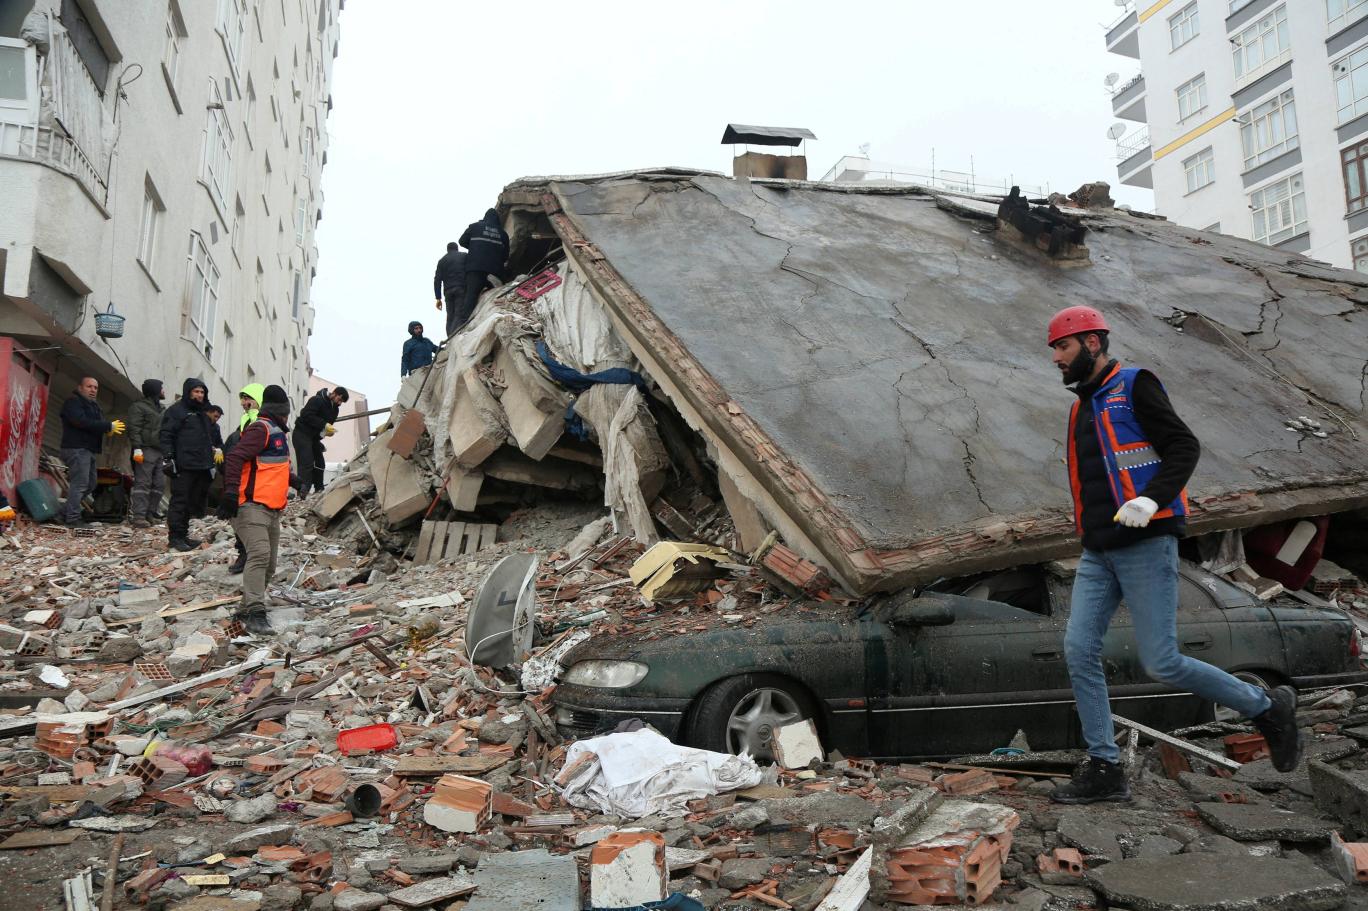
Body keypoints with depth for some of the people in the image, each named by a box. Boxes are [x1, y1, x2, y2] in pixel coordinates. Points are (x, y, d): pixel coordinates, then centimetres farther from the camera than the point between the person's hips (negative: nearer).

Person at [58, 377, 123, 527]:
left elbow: (98, 423, 17)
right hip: (77, 449, -10)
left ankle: (67, 513, 22)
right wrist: (109, 426, -20)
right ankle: (73, 518, -10)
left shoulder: (93, 405, 23)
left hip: (88, 450, 10)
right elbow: (82, 422, -22)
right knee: (79, 484, -12)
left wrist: (109, 428, -8)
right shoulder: (73, 402, -7)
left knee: (90, 484, 14)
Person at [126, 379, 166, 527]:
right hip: (146, 450, -8)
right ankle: (139, 516, -12)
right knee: (143, 484, -10)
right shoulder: (138, 407, -2)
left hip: (160, 452, 8)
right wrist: (137, 448, -20)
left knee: (159, 484, 5)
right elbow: (134, 429, -11)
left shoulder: (162, 409, 23)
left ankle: (150, 514, 10)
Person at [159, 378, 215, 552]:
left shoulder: (202, 414, 24)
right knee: (179, 501, -6)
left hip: (201, 466, 8)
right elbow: (166, 435, -10)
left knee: (192, 502, 10)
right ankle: (174, 537, -3)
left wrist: (213, 449, 26)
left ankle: (183, 535, 17)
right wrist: (168, 458, -18)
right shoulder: (175, 411, -3)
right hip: (183, 466, -8)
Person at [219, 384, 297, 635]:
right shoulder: (261, 429, -9)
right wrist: (231, 492, -30)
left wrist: (295, 481, 48)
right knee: (259, 555, -23)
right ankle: (255, 614, -28)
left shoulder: (275, 432, 23)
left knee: (268, 565, 11)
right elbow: (235, 457, -22)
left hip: (271, 510, 10)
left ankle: (245, 610, 22)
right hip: (252, 506, -10)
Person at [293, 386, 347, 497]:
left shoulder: (334, 408, 9)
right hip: (302, 434, -9)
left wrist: (328, 431, -10)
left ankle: (319, 491, 18)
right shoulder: (317, 400, -17)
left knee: (320, 464, 9)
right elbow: (306, 416, -26)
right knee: (307, 464, -18)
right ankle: (303, 493, -23)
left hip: (315, 437, 9)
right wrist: (324, 425, -30)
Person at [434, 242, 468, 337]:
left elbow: (437, 280, 10)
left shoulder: (442, 260, 16)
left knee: (450, 316, 9)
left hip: (448, 291, 4)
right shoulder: (465, 256, 10)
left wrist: (438, 298, 10)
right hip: (462, 289, -4)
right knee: (461, 315, -11)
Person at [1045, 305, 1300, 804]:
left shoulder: (1134, 386, -4)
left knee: (1162, 663, -7)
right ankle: (1104, 768, 4)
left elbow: (1184, 447, -12)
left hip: (1146, 545, -7)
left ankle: (1267, 708, 16)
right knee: (1079, 649, -4)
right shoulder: (1082, 408, 20)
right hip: (1098, 554, 8)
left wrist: (1151, 500, -26)